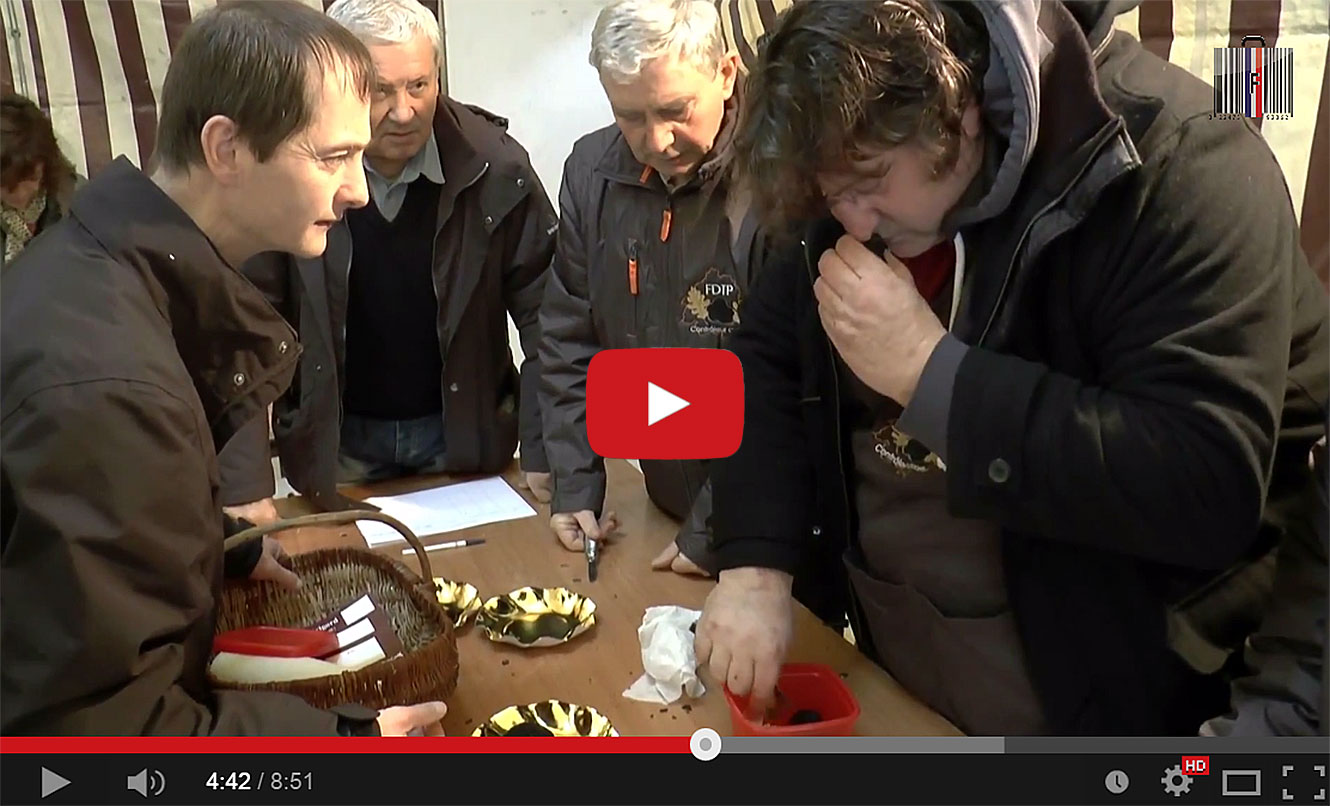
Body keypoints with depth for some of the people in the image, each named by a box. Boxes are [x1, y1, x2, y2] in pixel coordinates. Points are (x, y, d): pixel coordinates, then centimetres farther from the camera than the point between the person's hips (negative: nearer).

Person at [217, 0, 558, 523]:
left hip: (465, 433, 1)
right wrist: (244, 485, -19)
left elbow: (546, 316, -10)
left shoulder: (494, 166, -15)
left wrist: (544, 455, -14)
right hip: (332, 438, 0)